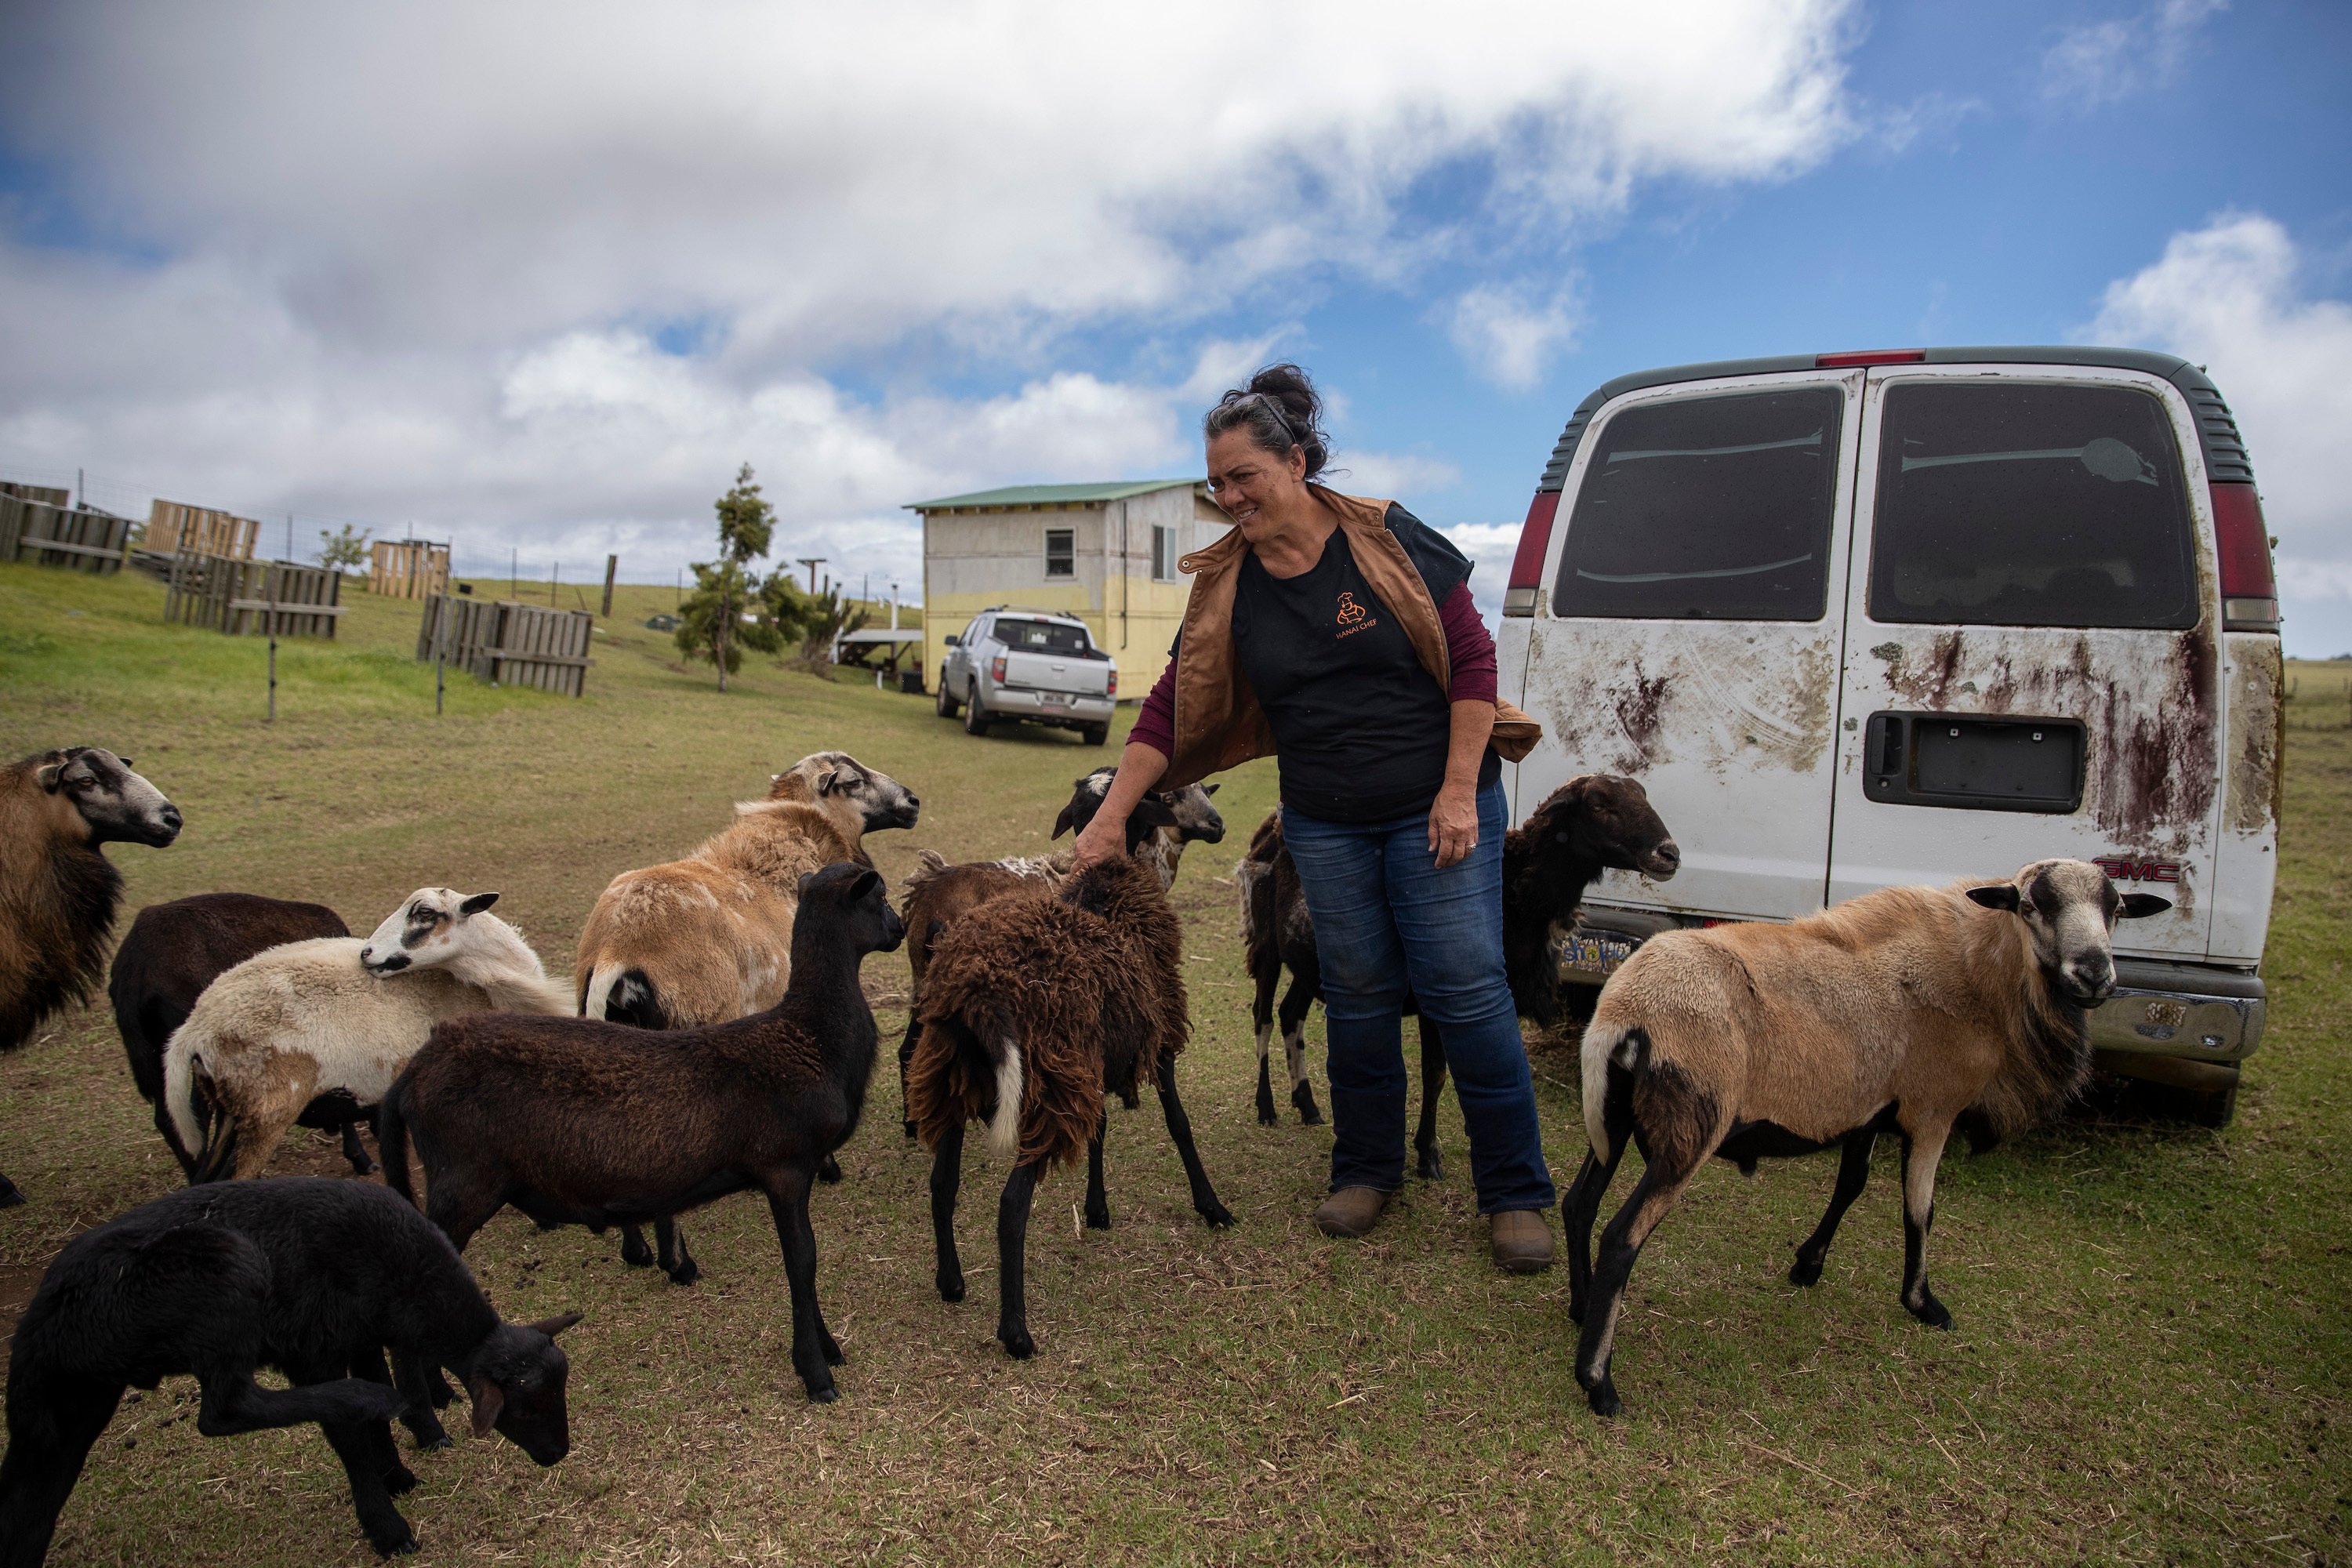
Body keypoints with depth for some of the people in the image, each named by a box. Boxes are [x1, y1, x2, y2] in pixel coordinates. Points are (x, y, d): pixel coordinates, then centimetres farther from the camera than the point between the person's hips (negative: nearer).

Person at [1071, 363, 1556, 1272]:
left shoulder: (1386, 542, -9)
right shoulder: (1226, 587, 1)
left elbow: (1470, 658, -7)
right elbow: (1171, 707, 3)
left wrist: (1460, 792, -12)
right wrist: (1110, 820, -2)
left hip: (1434, 809, -3)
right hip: (1323, 824, 3)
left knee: (1465, 989, -5)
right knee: (1357, 995, 9)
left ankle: (1516, 1194, 8)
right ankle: (1367, 1171, 27)